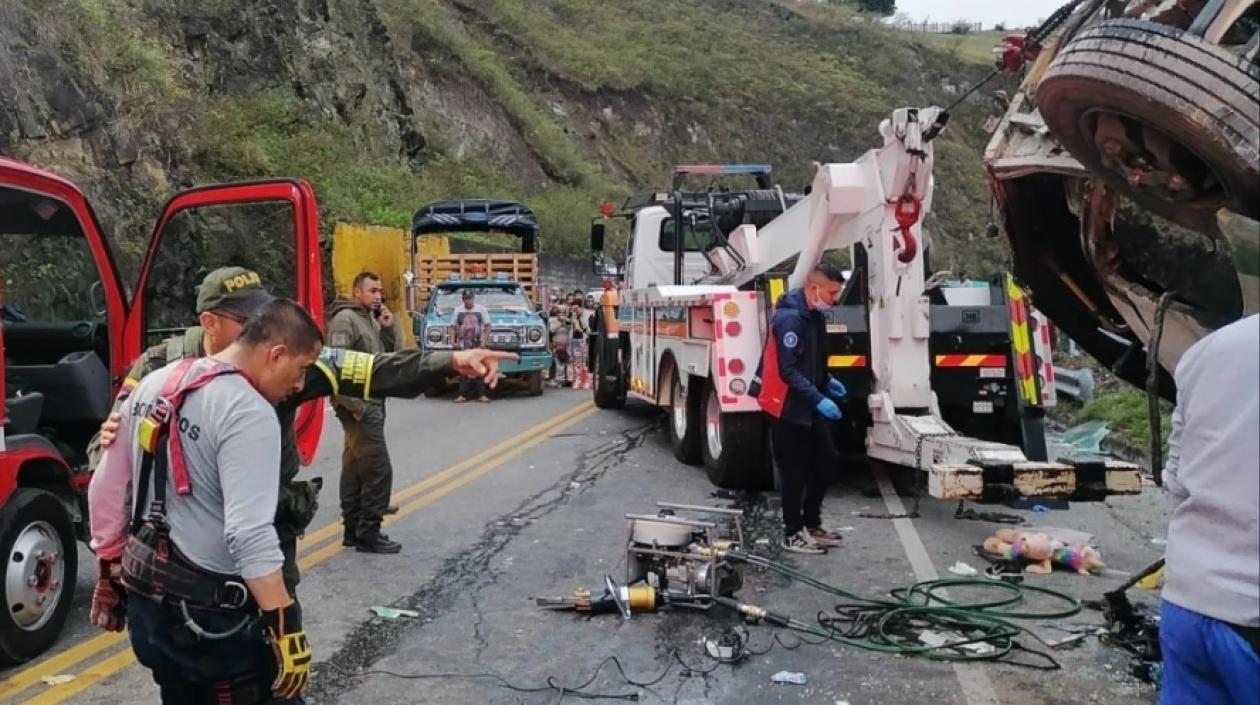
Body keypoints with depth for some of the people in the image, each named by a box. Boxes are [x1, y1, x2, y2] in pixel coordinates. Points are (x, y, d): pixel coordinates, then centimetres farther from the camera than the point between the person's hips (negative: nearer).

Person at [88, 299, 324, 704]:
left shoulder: (154, 384, 7)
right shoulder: (249, 413, -20)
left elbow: (104, 489, 14)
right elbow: (250, 534, -28)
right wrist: (287, 629, -25)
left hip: (146, 598, 9)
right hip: (208, 612, -9)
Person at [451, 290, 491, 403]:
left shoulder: (481, 309, 4)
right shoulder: (458, 311, 9)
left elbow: (487, 326, 1)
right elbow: (453, 327, 9)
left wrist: (484, 341, -10)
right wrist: (453, 341, -4)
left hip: (478, 345, -1)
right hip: (462, 346, 1)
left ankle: (481, 395, 1)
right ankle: (463, 395, 2)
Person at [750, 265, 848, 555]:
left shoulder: (815, 316, 10)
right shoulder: (789, 318, -21)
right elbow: (789, 370, -25)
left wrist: (827, 381, 7)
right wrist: (819, 400, -28)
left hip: (808, 406, 9)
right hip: (787, 407, -9)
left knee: (827, 459, 13)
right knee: (794, 470, -1)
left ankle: (811, 524, 25)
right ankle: (793, 534, 12)